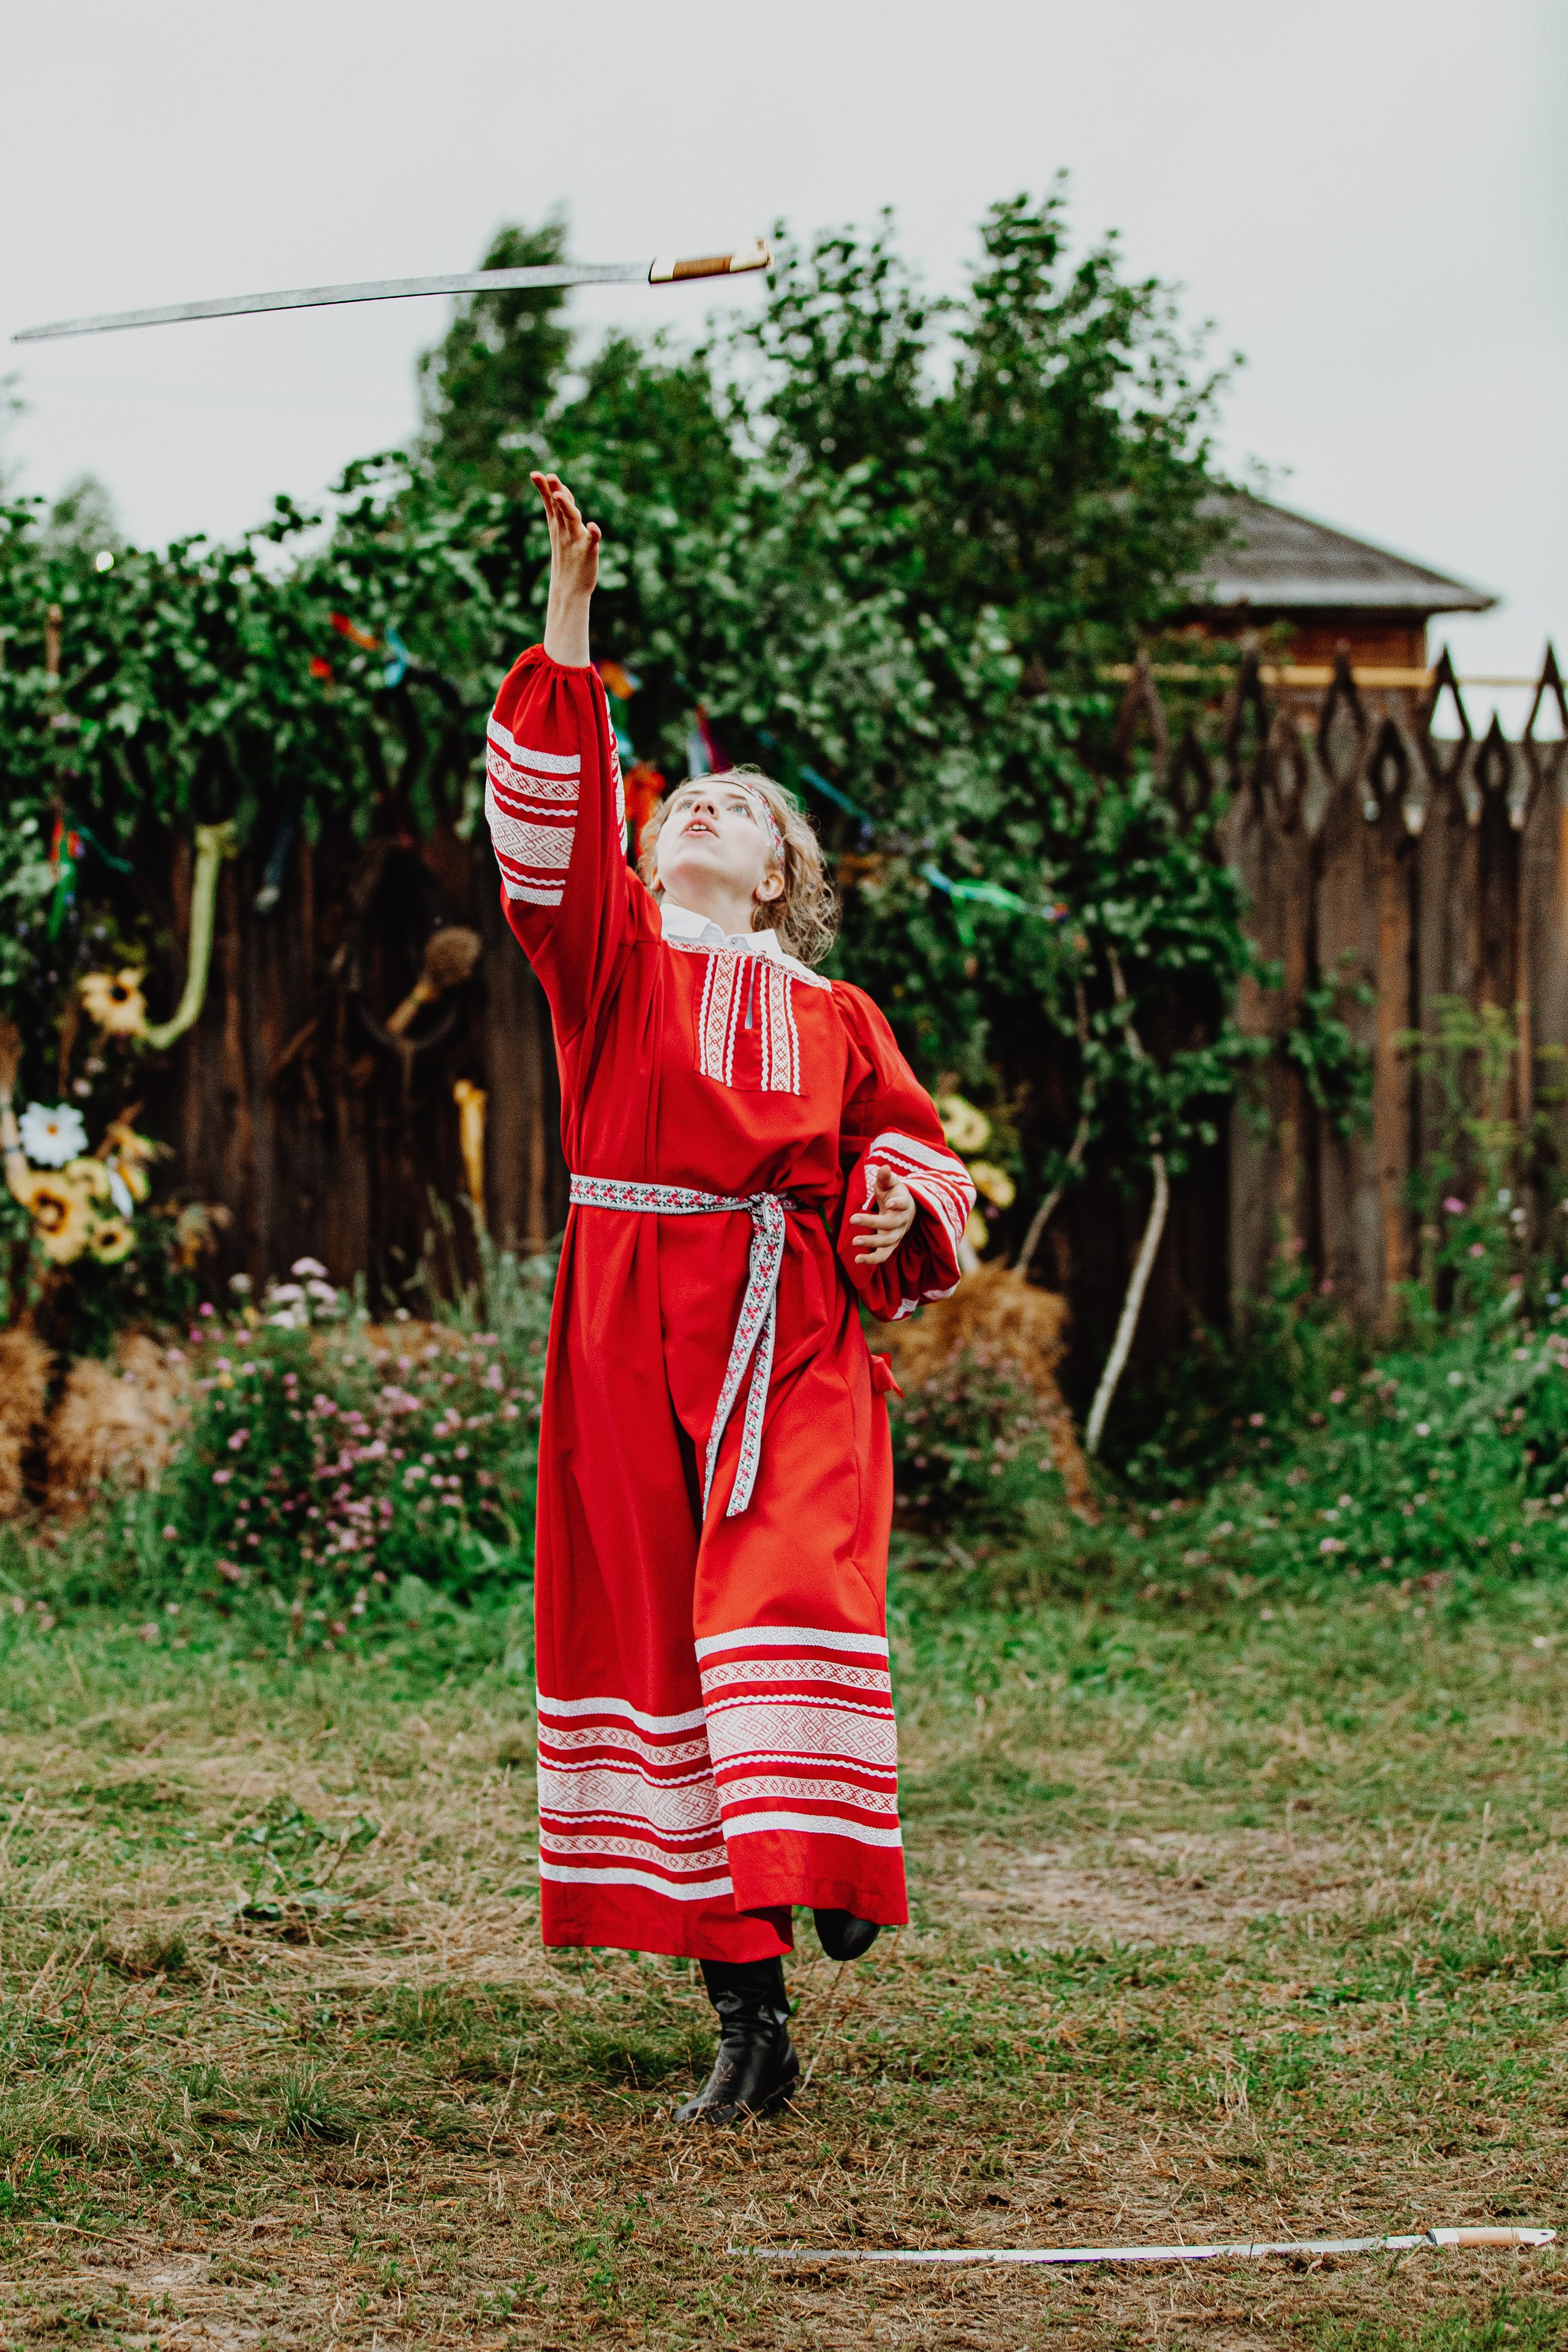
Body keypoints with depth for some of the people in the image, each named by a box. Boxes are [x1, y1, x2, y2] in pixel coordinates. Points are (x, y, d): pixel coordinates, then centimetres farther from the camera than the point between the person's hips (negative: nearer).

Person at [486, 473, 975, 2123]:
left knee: (789, 1594, -22)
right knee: (648, 1619, -2)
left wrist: (897, 1208, -2)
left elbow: (915, 1145, 21)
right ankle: (745, 2006, 2)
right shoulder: (610, 953, 11)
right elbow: (551, 818, -3)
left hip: (793, 1336, 0)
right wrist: (568, 622, -10)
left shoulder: (833, 1016, 13)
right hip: (633, 1332, 0)